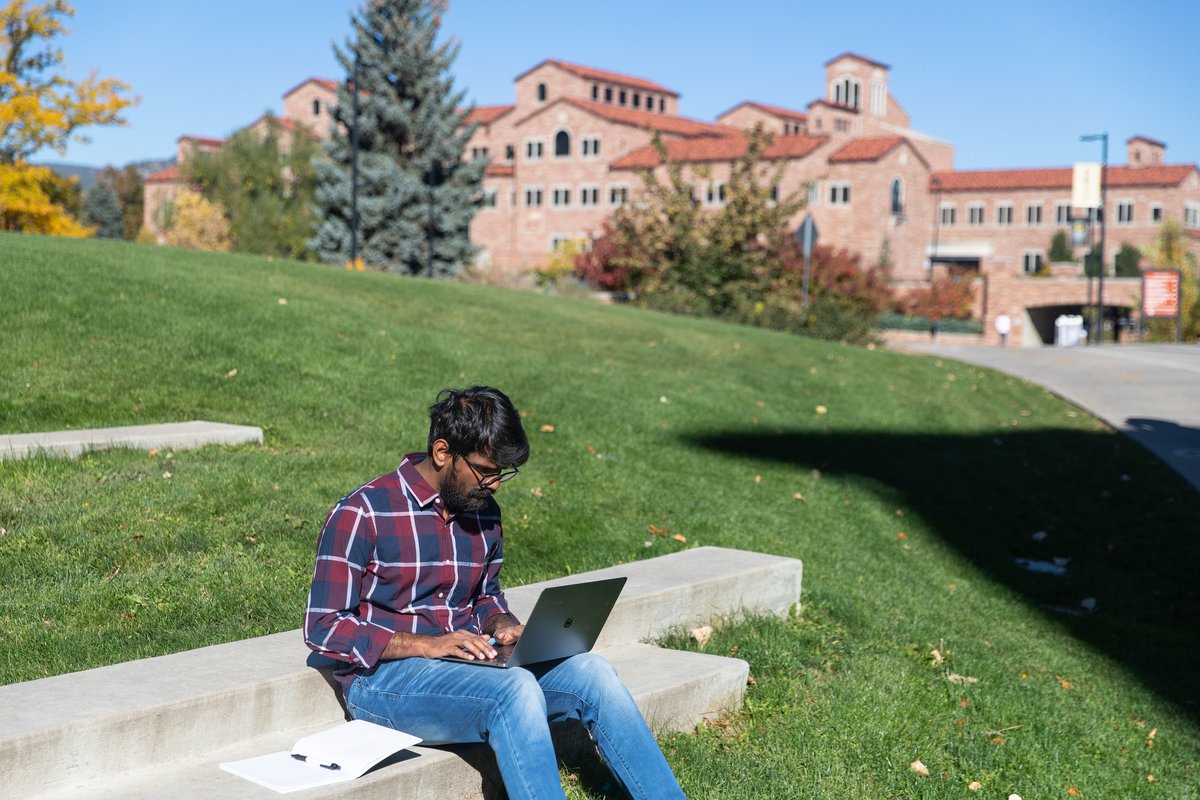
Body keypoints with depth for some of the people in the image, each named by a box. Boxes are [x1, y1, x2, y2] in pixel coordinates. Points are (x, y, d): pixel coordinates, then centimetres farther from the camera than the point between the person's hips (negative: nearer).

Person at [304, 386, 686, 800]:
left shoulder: (484, 512, 9)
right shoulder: (363, 514, -12)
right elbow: (323, 627, -14)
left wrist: (503, 626, -1)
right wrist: (424, 645, -23)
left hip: (465, 665, 6)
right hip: (383, 677, -6)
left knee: (590, 672, -16)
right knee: (515, 688, -34)